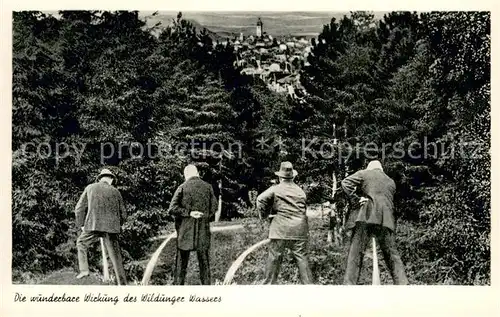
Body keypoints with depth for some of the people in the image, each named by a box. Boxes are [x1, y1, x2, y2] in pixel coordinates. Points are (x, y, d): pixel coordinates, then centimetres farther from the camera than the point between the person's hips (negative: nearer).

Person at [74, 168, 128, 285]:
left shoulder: (90, 188, 9)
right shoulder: (116, 192, 11)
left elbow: (79, 209, 7)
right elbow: (123, 215, 10)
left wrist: (81, 225, 20)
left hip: (93, 226, -1)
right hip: (111, 227, 1)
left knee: (81, 243, 25)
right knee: (116, 257, 7)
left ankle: (84, 269, 10)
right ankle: (122, 284, 5)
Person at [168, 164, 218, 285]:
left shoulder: (182, 188, -7)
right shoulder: (208, 187, 0)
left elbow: (172, 209, -14)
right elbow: (213, 209, 6)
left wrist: (188, 213, -11)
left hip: (185, 231, -2)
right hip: (203, 231, 2)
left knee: (181, 262, 7)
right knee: (204, 262, 11)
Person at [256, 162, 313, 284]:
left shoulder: (276, 189, 1)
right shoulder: (300, 191, 14)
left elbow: (261, 199, -8)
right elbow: (303, 208, 13)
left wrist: (264, 214, 7)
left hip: (281, 229, -3)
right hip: (300, 229, 3)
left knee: (274, 258, 3)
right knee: (302, 257, 2)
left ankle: (269, 283, 7)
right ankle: (308, 284, 1)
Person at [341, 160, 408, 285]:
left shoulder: (364, 173, 13)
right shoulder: (391, 182, 26)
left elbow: (346, 183, -1)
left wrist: (356, 200, -1)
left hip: (365, 217, -3)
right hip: (385, 220, 3)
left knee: (355, 253, -3)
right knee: (392, 254, 9)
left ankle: (349, 283, -9)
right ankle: (402, 283, 4)